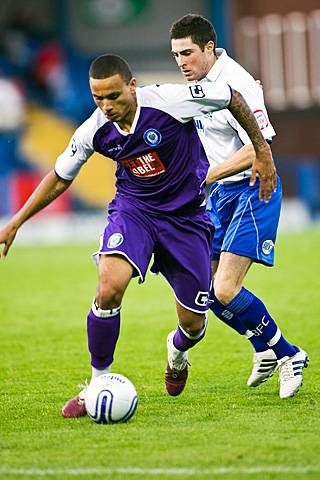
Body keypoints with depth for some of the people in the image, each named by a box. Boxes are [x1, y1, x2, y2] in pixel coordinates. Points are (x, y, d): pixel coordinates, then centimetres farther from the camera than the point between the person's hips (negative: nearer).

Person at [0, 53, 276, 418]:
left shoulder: (170, 101, -24)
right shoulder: (94, 131, -13)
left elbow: (232, 97, -8)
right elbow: (60, 177, 5)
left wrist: (261, 149, -2)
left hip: (186, 216, -1)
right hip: (133, 209, 1)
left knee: (193, 323, 2)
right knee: (110, 285, -28)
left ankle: (178, 353, 43)